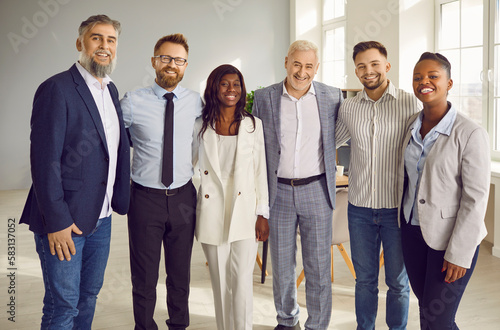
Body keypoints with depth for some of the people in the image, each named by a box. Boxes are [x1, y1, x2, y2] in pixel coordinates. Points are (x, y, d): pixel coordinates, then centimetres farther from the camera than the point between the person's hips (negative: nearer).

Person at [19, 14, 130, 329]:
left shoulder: (111, 90, 11)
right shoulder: (56, 89, -13)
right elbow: (44, 159, -17)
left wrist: (120, 199, 8)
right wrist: (56, 221, -18)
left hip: (101, 217, 7)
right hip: (64, 220, -7)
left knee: (89, 295, 19)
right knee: (63, 304, 3)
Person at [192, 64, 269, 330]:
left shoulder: (252, 125, 4)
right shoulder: (201, 126, 5)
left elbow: (260, 171, 4)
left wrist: (263, 214, 1)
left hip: (243, 211, -1)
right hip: (211, 214, 1)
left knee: (242, 281, -5)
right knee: (220, 283, 9)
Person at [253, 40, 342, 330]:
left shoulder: (333, 97, 0)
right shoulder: (263, 98, 0)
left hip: (316, 190, 0)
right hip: (279, 191, 1)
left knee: (319, 267, 6)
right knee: (282, 265, 13)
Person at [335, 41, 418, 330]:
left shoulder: (410, 104, -5)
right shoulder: (348, 108, 3)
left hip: (397, 208, -2)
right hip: (360, 208, 3)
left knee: (398, 282, 12)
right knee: (364, 279, 16)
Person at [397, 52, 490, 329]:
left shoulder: (470, 134, -16)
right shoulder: (412, 124, 2)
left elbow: (475, 198, -16)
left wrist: (459, 254, -16)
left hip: (450, 237, -5)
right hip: (412, 231, 6)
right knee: (425, 306, 18)